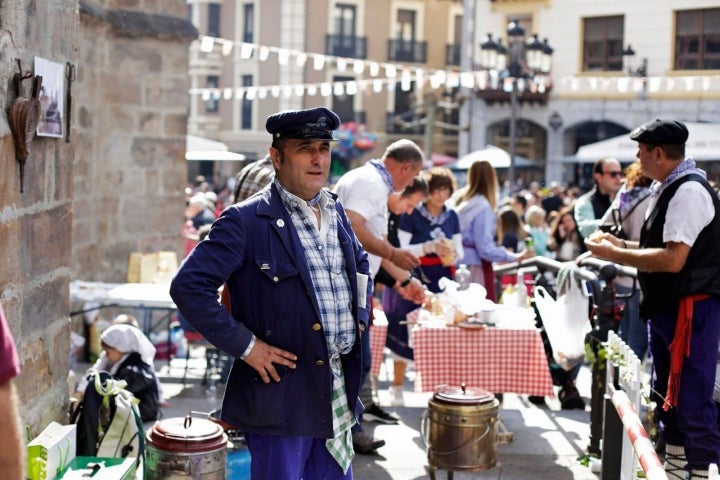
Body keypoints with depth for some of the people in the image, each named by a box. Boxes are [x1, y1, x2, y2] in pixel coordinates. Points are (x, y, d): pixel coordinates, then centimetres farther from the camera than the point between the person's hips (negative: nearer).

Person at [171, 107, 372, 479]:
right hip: (281, 395, -7)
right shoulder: (246, 220, -13)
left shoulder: (336, 212, 9)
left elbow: (361, 265, 29)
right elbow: (188, 286, -18)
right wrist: (244, 345, -18)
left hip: (339, 390, 7)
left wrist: (360, 316, 14)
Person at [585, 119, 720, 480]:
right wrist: (622, 244, 10)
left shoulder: (689, 192, -20)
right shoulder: (665, 189, 12)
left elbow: (673, 259, -27)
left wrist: (614, 255, -19)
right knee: (667, 394, 19)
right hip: (667, 306, 11)